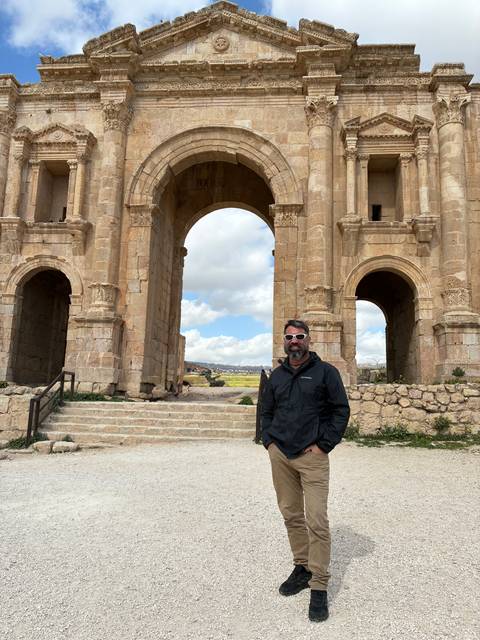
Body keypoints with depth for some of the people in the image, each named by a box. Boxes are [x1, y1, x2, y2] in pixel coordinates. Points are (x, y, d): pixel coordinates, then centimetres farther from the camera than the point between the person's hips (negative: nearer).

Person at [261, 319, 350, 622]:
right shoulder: (277, 375, 13)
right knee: (291, 515, 13)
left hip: (312, 456, -5)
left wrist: (323, 445, -9)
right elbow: (266, 411, 20)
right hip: (279, 455, 5)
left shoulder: (325, 371, -2)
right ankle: (302, 567, 30)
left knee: (317, 521, -6)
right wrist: (268, 440, 7)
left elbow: (341, 410, -4)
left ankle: (319, 587, 4)